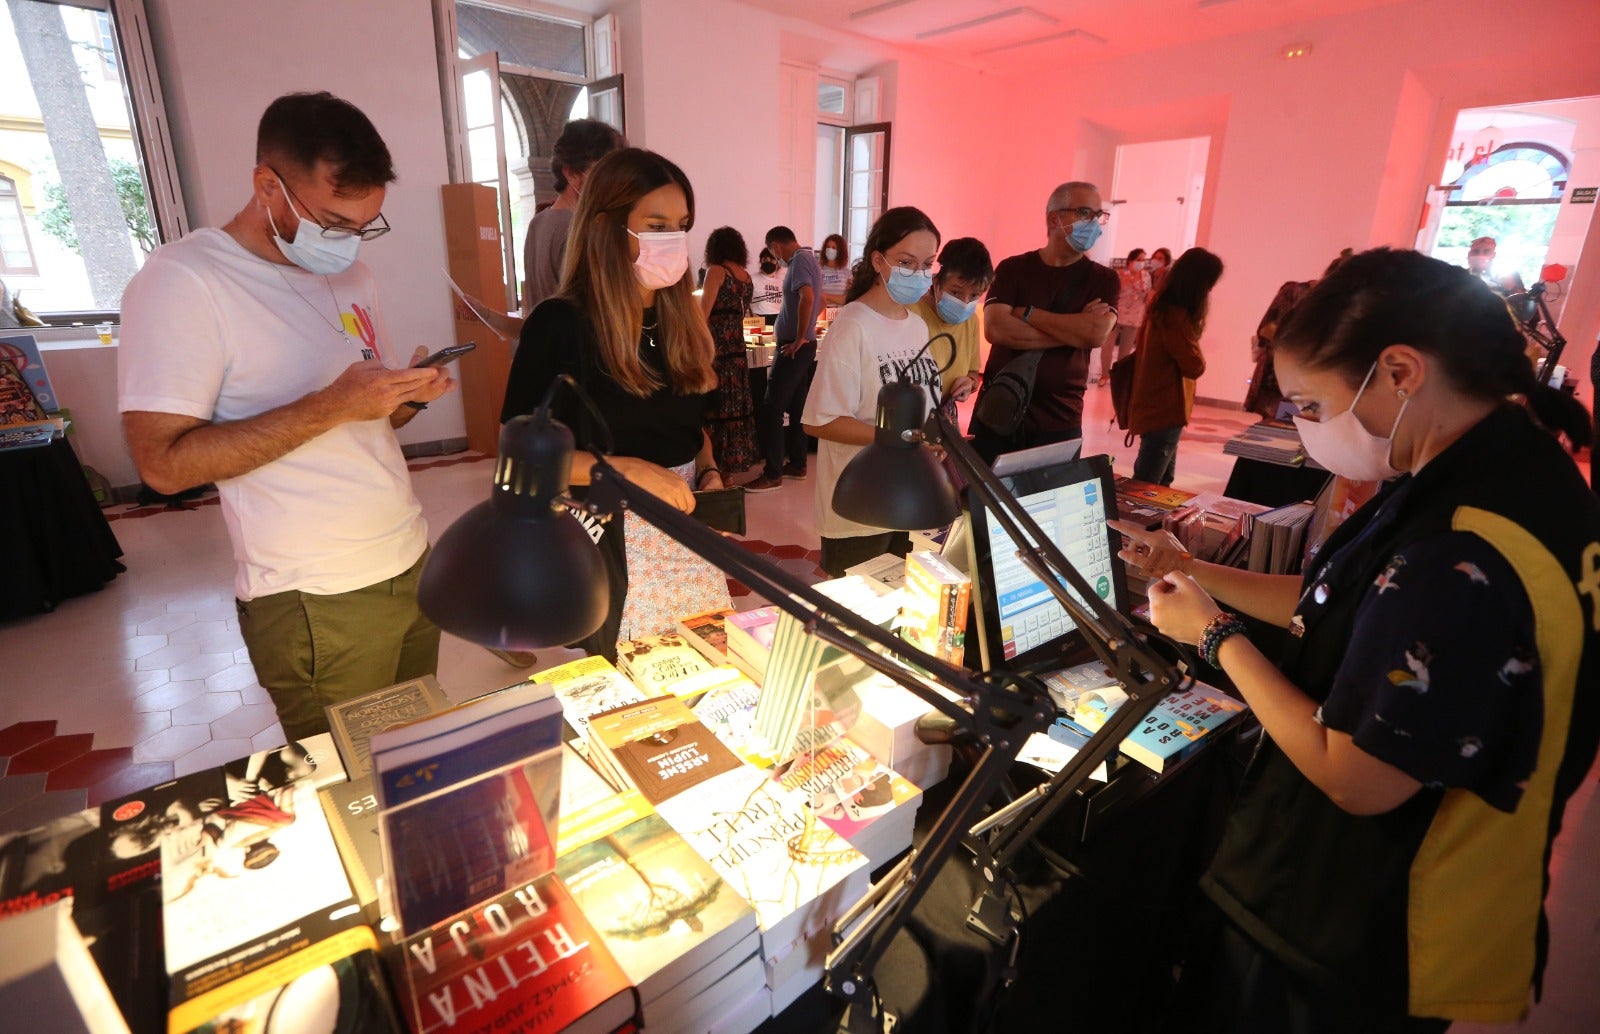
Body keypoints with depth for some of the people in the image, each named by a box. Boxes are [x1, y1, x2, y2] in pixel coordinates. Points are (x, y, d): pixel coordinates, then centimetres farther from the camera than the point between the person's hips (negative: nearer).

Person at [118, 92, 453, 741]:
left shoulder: (348, 274, 12)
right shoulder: (184, 280, -12)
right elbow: (164, 462, -17)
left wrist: (409, 394, -5)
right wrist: (331, 405, -25)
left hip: (411, 564, 6)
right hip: (316, 602, -6)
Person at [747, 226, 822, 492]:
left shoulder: (799, 261, -14)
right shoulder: (809, 258, 16)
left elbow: (807, 298, -29)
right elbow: (819, 301, 26)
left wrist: (799, 338, -21)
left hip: (794, 347, -10)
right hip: (803, 346, 10)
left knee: (771, 410, -8)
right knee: (797, 407, 14)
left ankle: (772, 474, -5)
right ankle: (797, 464, 22)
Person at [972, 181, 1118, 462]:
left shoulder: (1103, 279, 4)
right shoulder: (1013, 268, 1)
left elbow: (1097, 334, -15)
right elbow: (995, 329, -16)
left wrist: (1026, 313, -13)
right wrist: (1075, 329, -13)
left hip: (1060, 421, 1)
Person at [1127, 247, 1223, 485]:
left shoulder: (1163, 307, 10)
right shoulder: (1175, 316, -19)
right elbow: (1194, 366, -16)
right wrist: (1193, 338, 1)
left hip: (1158, 409, 10)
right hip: (1164, 412, -10)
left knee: (1161, 482, 20)